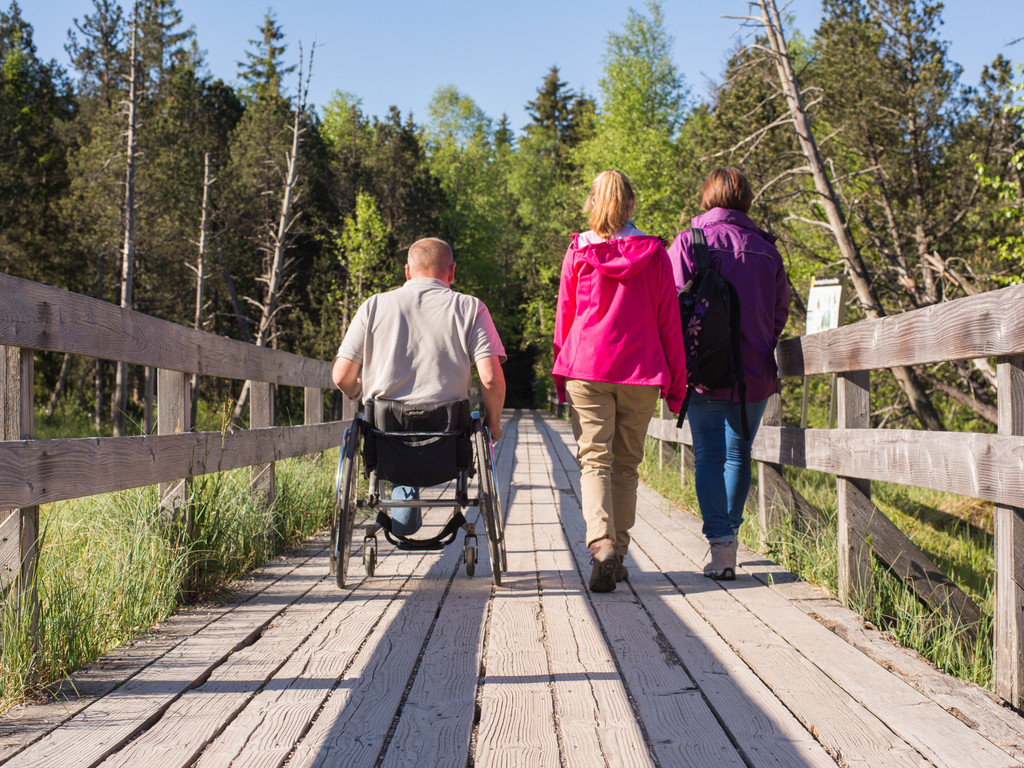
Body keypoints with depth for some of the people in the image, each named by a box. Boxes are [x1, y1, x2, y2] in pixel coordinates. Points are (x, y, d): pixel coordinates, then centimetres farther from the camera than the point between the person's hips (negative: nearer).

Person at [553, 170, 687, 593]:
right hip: (640, 372, 1)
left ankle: (601, 543, -22)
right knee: (626, 464, 11)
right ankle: (617, 555, 13)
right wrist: (676, 382, 11)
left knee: (595, 459, -1)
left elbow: (564, 317, 6)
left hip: (587, 368, -1)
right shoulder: (654, 253, 3)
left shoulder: (577, 252, 2)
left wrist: (561, 375, 15)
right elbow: (668, 321, 5)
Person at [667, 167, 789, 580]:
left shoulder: (688, 241, -2)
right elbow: (780, 310, 9)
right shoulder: (766, 250, 7)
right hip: (755, 373, 3)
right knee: (738, 453, 12)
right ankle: (729, 539, 15)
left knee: (709, 455, 3)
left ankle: (719, 543, -5)